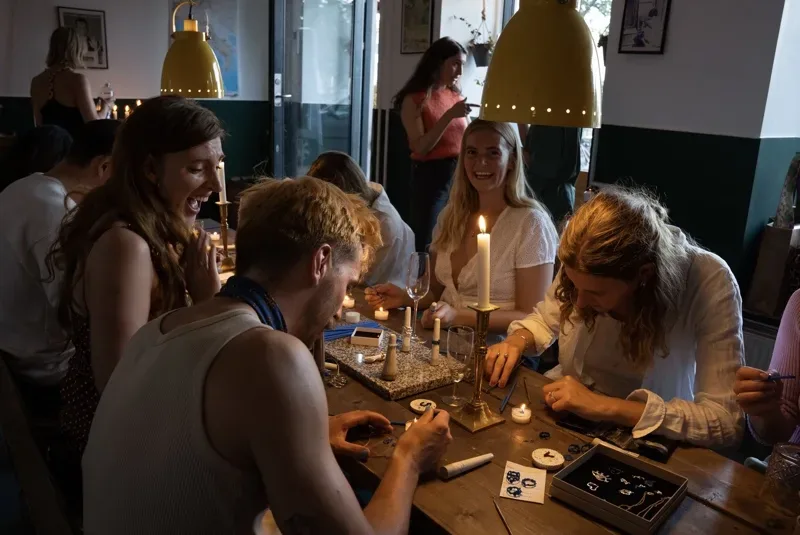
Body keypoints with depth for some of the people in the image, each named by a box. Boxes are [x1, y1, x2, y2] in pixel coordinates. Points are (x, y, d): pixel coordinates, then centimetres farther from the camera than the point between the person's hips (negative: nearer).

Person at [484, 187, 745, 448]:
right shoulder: (587, 264, -14)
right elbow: (546, 319, 5)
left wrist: (606, 406, -29)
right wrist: (518, 340, -14)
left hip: (642, 440, -3)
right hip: (562, 417, 3)